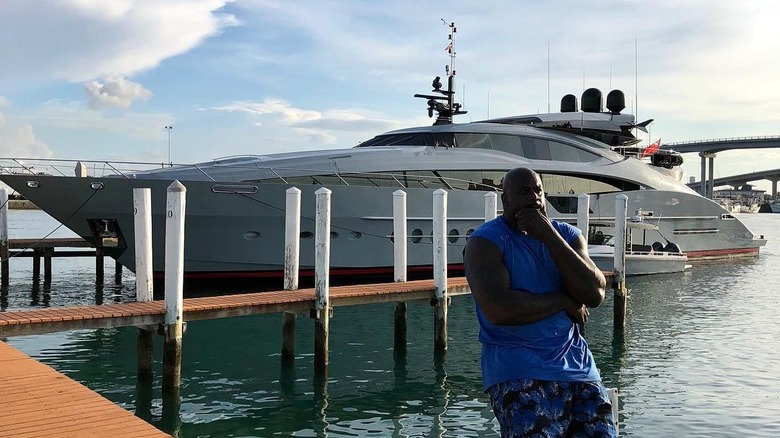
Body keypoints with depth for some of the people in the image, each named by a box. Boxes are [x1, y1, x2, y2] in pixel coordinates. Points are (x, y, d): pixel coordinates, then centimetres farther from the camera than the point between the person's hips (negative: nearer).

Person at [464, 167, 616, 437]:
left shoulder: (567, 235, 11)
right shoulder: (485, 242, -5)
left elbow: (595, 294, -4)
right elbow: (499, 310, -20)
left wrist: (550, 236, -10)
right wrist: (564, 302, -8)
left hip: (576, 363, 5)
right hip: (519, 369, -5)